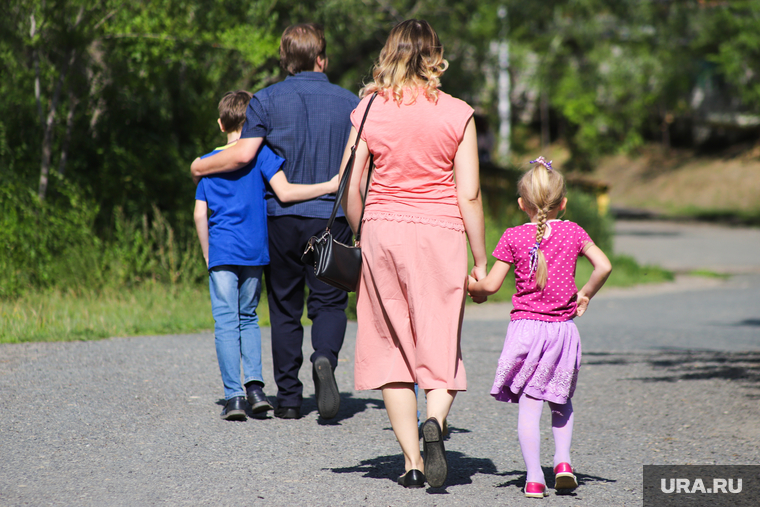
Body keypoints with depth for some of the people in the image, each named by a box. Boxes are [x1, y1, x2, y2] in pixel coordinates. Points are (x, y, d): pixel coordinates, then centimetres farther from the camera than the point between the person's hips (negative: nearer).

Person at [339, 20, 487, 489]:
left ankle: (412, 461, 6)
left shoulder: (369, 110, 0)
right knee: (441, 347, 7)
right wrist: (481, 262, 2)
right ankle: (434, 421, -23)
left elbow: (351, 189, 1)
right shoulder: (456, 114, -2)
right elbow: (469, 194, -4)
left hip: (383, 230, 1)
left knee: (393, 349, 9)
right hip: (441, 235, -1)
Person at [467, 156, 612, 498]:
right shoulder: (573, 233, 3)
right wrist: (585, 295, 10)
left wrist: (473, 287, 17)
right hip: (563, 327, 2)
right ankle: (563, 460, 3)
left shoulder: (513, 237, -2)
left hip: (526, 326, -2)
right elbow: (604, 266, -6)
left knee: (528, 403, 1)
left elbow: (491, 285, -4)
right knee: (561, 400, 20)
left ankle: (534, 477, -6)